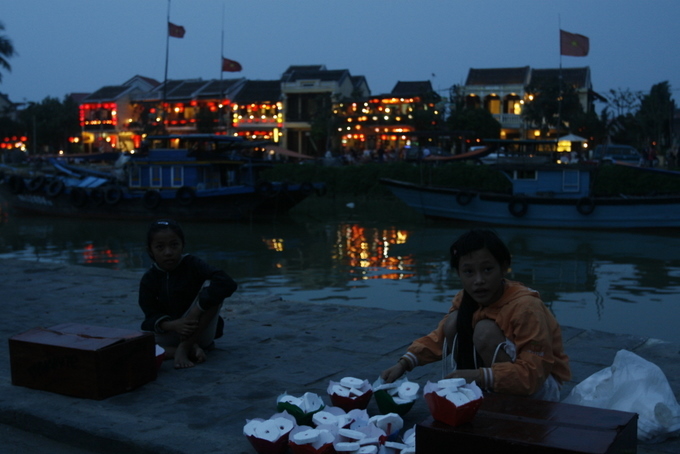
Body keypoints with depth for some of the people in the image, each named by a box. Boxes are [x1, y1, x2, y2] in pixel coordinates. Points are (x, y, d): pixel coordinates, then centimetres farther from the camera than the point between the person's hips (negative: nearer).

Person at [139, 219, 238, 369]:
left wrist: (196, 310, -32)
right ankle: (192, 348, -22)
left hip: (199, 331, -2)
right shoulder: (148, 279, -4)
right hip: (170, 330, 2)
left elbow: (228, 283, -26)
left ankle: (184, 348, -27)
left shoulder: (192, 264, -11)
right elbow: (152, 317, -8)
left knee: (210, 286, -27)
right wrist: (173, 325, -31)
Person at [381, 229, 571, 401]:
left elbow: (534, 372, -33)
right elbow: (439, 337, -2)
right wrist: (404, 363, -18)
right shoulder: (466, 300, -7)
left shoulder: (525, 306, -29)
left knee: (486, 331, -28)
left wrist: (481, 377, -43)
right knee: (454, 322, -11)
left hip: (541, 388, -6)